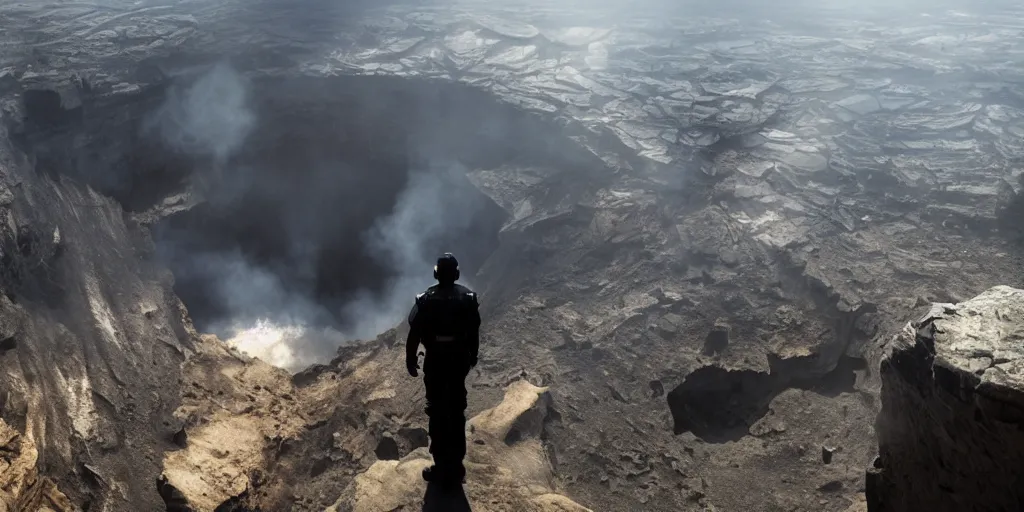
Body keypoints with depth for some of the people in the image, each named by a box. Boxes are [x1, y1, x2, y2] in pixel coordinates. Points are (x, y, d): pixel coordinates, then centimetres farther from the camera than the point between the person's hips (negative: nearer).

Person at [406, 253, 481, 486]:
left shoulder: (426, 299, -13)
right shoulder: (468, 297, -5)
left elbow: (414, 333, -10)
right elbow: (474, 331, 4)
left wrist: (410, 360, 2)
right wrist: (473, 355, 18)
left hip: (435, 361, -3)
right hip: (460, 360, 3)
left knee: (437, 413, 7)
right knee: (457, 412, 13)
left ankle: (442, 466, 10)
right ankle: (456, 466, 19)